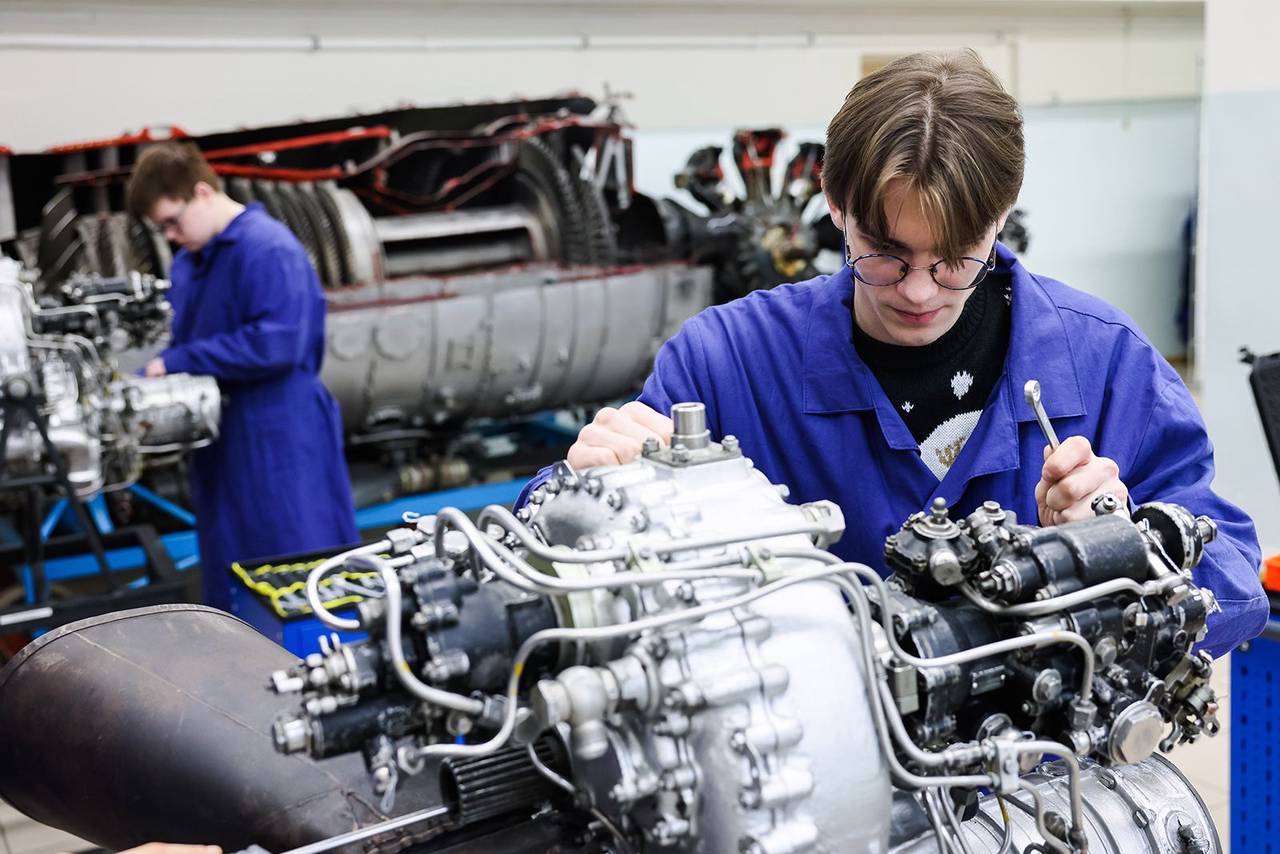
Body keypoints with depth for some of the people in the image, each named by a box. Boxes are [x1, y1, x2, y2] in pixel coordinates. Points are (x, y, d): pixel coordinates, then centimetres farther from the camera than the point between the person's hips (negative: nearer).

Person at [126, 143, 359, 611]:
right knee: (229, 577, 16)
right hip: (222, 444, 9)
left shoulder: (269, 248, -16)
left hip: (280, 443, -9)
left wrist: (177, 362, -19)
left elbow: (275, 344, -25)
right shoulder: (189, 261, 12)